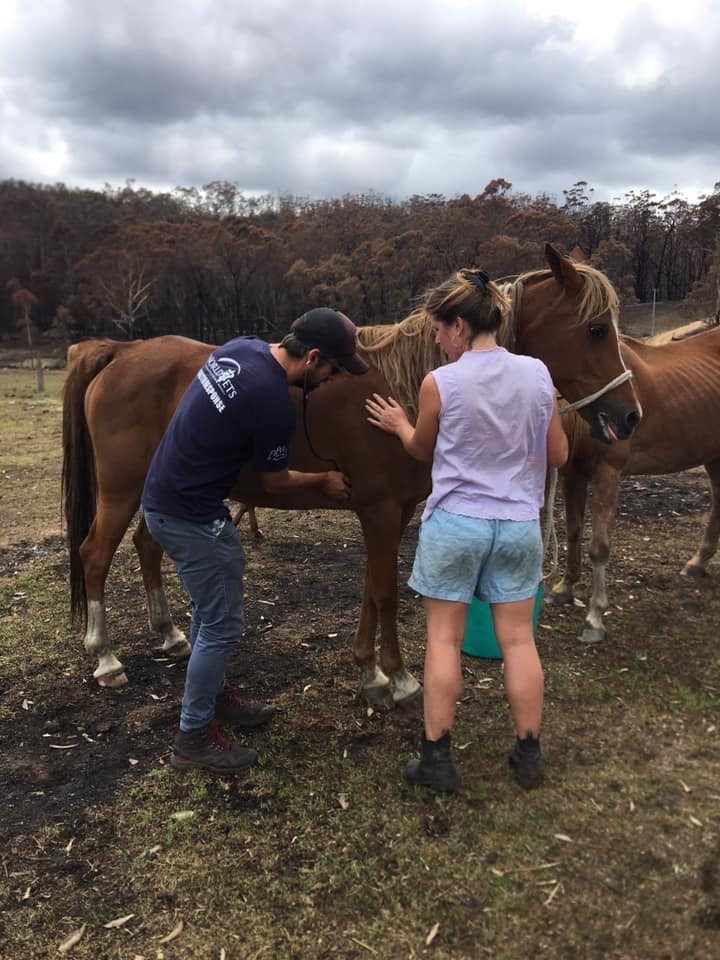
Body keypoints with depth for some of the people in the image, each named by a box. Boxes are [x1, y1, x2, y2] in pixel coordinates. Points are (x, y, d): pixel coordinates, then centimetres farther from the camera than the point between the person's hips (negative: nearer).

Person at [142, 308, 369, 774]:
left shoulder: (244, 346, 0)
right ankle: (194, 737, 18)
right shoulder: (274, 405, -24)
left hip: (165, 495, 10)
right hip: (190, 516, -10)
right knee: (223, 623, 3)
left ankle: (214, 693, 41)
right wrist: (324, 481, 8)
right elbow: (276, 481, -8)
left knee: (210, 606, 23)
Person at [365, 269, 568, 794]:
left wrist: (400, 425, 25)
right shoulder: (537, 374, -2)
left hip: (454, 523, -3)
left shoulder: (439, 383, -12)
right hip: (520, 525, 3)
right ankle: (529, 755, 25)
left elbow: (422, 450, 6)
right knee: (519, 639, 13)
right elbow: (558, 455, 5)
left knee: (444, 641, 9)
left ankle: (438, 759, 17)